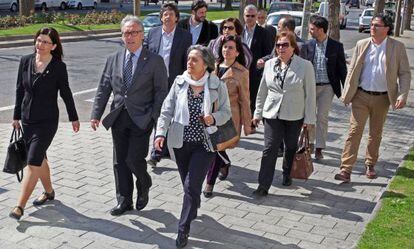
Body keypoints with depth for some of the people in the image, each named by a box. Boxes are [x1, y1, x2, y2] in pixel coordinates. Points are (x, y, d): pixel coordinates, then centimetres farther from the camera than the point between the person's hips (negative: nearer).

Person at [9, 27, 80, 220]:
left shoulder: (58, 67, -10)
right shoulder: (25, 61, 2)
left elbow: (65, 93, 0)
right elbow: (20, 90, 9)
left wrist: (73, 118, 8)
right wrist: (16, 116, 12)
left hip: (47, 121, -5)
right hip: (27, 119, 5)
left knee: (33, 163, -8)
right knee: (39, 159, 18)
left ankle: (20, 206, -4)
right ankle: (49, 191, 38)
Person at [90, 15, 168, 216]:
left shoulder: (155, 61, -3)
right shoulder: (113, 60, 9)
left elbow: (161, 92, -4)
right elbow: (103, 89, 9)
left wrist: (155, 118, -11)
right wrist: (96, 114, 1)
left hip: (141, 119, -4)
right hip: (118, 117, 5)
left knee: (134, 159, -7)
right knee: (120, 161, 9)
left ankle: (144, 187, 24)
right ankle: (124, 200, 23)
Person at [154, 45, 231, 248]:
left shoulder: (217, 86, -6)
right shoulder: (179, 82, -2)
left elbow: (226, 112, 2)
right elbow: (167, 110, -1)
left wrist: (214, 118, -19)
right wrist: (161, 132, -13)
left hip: (204, 144, -3)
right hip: (181, 142, 3)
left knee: (192, 185, -8)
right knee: (188, 185, 15)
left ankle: (183, 229, 4)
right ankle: (193, 209, 44)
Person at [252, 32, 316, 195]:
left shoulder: (305, 66, -6)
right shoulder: (269, 64, 3)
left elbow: (310, 94, -5)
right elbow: (262, 91, 10)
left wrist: (309, 119, -7)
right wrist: (257, 113, 11)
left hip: (294, 116, -1)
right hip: (272, 114, 1)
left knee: (291, 147, 15)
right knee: (270, 149, -6)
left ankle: (287, 174, 39)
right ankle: (263, 186, -4)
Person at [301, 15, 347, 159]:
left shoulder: (336, 46, -5)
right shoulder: (307, 46, 0)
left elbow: (342, 69, -1)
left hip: (327, 87, -2)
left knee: (322, 117, 2)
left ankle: (319, 148, 13)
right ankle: (309, 142, 29)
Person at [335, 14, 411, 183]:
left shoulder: (397, 47, -2)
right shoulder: (361, 45, 2)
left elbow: (405, 73, 1)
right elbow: (352, 71, 6)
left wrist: (403, 95, -11)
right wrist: (346, 94, 1)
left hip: (382, 98, 0)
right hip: (361, 95, 0)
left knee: (376, 133, 13)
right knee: (354, 131, -6)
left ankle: (370, 165, 31)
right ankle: (346, 170, -7)